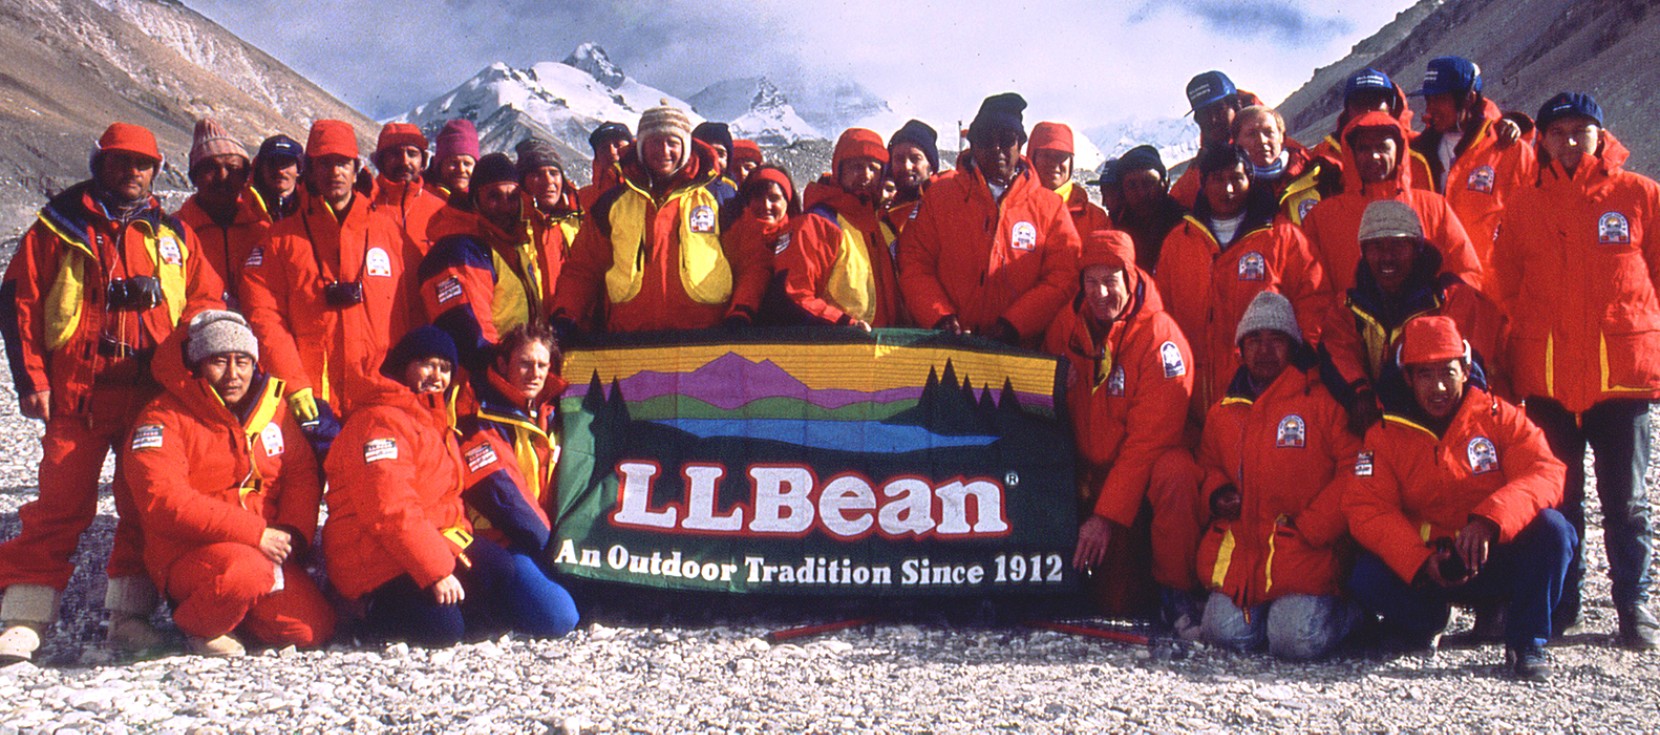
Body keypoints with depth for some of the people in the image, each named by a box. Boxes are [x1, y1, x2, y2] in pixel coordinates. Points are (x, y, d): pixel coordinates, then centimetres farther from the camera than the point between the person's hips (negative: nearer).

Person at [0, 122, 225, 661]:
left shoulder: (172, 234, 15)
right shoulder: (59, 226, 7)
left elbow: (206, 299, 16)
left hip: (151, 395, 3)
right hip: (76, 394, -2)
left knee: (147, 506, 3)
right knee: (60, 505, -5)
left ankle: (130, 616, 10)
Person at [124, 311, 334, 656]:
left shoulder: (271, 406, 9)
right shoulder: (163, 419, -9)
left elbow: (302, 473, 12)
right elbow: (165, 501, -21)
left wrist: (293, 533, -9)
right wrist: (254, 533, -25)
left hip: (267, 549, 6)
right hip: (188, 557, -6)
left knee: (313, 629, -11)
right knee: (247, 570, -37)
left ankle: (238, 618, 18)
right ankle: (198, 625, -4)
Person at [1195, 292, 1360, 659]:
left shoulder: (1322, 402, 0)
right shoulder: (1222, 413, 15)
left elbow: (1355, 468, -5)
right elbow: (1209, 467, 29)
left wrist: (1308, 527, -10)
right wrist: (1216, 495, 4)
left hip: (1305, 547, -4)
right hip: (1241, 543, 4)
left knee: (1297, 640, -21)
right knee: (1226, 633, -14)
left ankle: (1345, 608, 12)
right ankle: (1261, 606, 19)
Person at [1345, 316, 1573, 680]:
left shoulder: (1500, 416, -1)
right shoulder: (1385, 434, 0)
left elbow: (1545, 475, -16)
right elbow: (1368, 510, -10)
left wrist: (1488, 521, -34)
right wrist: (1421, 562, -27)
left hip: (1496, 558, 0)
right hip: (1422, 569, 0)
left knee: (1552, 529, -28)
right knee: (1366, 578, -28)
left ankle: (1527, 643, -11)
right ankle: (1427, 622, 6)